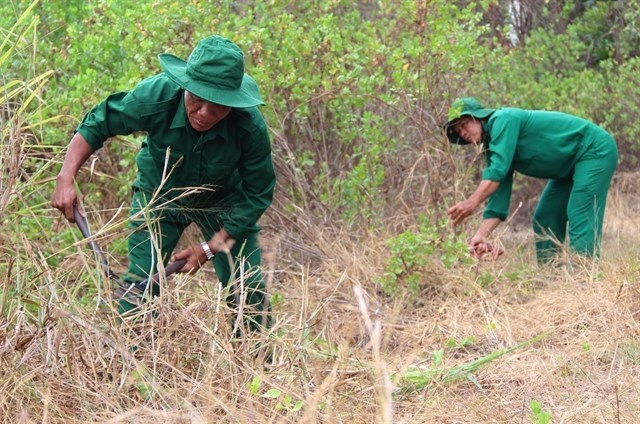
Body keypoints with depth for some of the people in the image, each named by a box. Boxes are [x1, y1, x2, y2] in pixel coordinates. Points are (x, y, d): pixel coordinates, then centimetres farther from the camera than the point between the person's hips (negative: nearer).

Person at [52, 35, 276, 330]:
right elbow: (95, 125, -17)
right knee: (139, 283, -8)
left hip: (223, 200, 0)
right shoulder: (156, 96, -34)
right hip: (160, 194, 0)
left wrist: (210, 248, -22)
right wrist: (66, 179, -29)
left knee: (248, 290, -3)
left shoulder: (251, 127, -34)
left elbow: (257, 195, -19)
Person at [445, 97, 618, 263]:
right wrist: (481, 235, -13)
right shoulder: (491, 148, 7)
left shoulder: (503, 119, -18)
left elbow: (498, 169, -31)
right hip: (570, 167, 10)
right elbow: (497, 197, 0)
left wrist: (472, 203, -35)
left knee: (580, 218, -19)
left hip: (595, 149, -10)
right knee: (544, 220, 8)